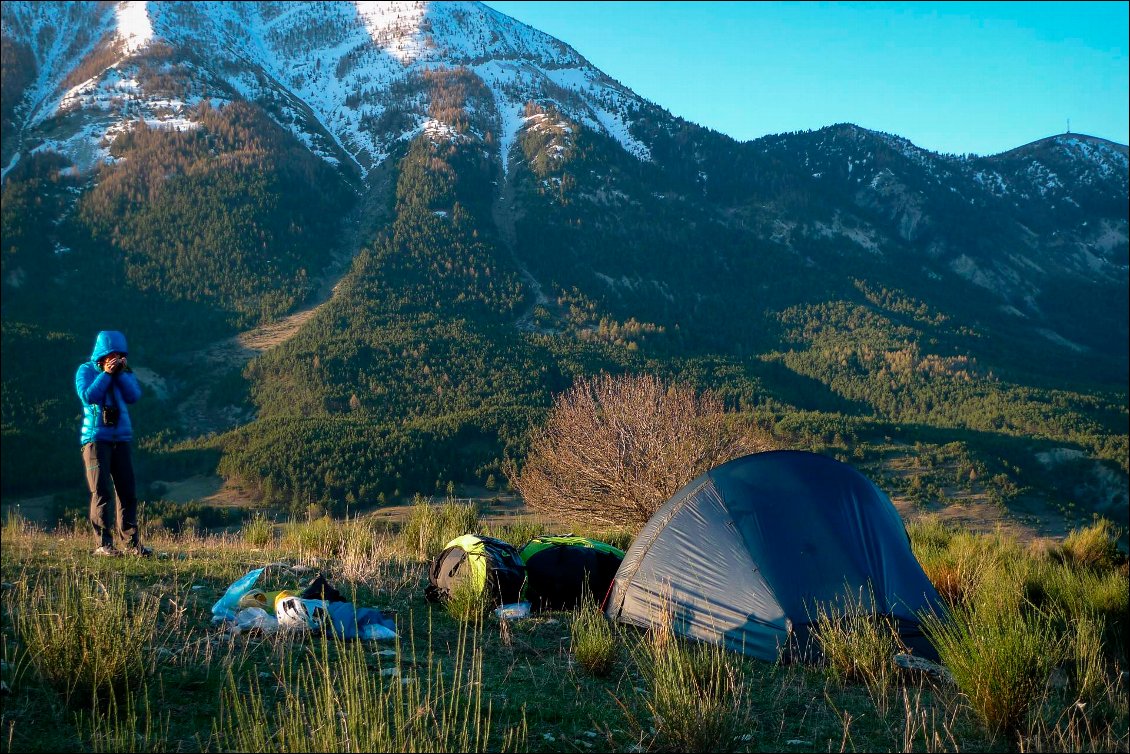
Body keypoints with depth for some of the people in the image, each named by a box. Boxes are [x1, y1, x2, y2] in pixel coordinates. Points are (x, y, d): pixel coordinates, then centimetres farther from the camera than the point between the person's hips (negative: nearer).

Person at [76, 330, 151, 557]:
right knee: (102, 492, -8)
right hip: (96, 438, -4)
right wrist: (106, 374, -13)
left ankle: (132, 542, 6)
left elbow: (134, 396, -2)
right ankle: (104, 544, -6)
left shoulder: (123, 371, 12)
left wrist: (122, 373, -9)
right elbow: (88, 396, -15)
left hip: (121, 438, 4)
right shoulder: (86, 371, 2)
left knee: (128, 492, 2)